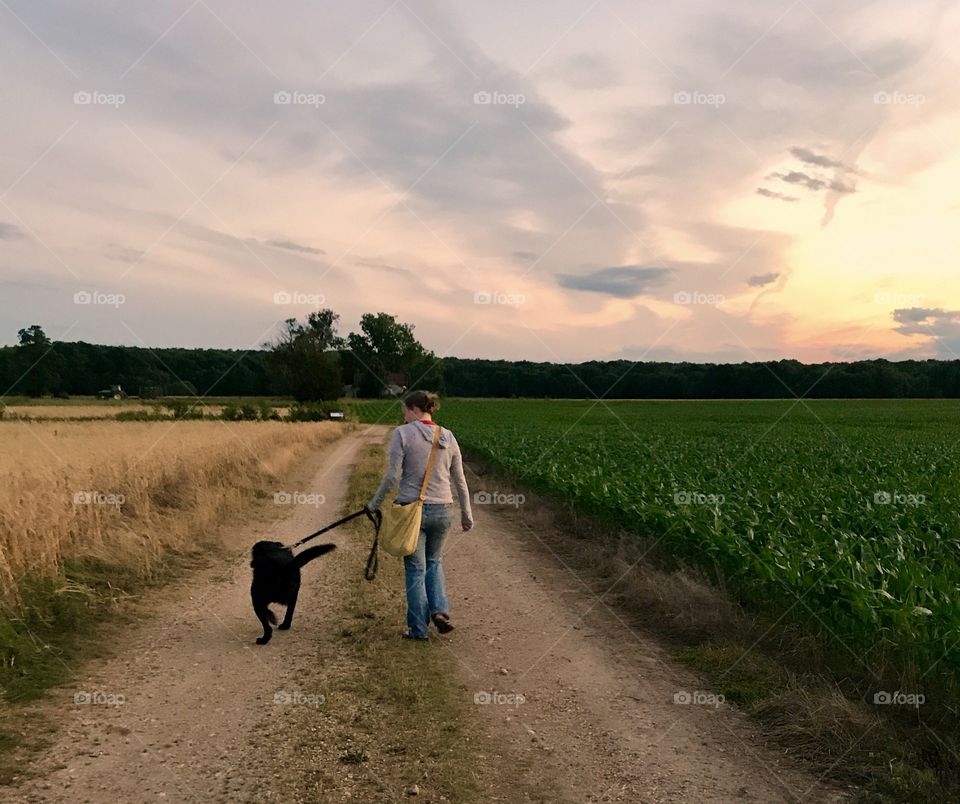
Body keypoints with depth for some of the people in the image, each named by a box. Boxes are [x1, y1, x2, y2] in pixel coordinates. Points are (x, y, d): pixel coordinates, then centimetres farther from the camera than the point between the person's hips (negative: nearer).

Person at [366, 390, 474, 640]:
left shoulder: (402, 434, -8)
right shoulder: (448, 437, 4)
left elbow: (392, 475, -12)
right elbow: (460, 480, 8)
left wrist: (374, 503, 1)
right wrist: (467, 514, 17)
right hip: (442, 510, 4)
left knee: (415, 569, 9)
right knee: (434, 561, 24)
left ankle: (418, 629, 16)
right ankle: (440, 610, 7)